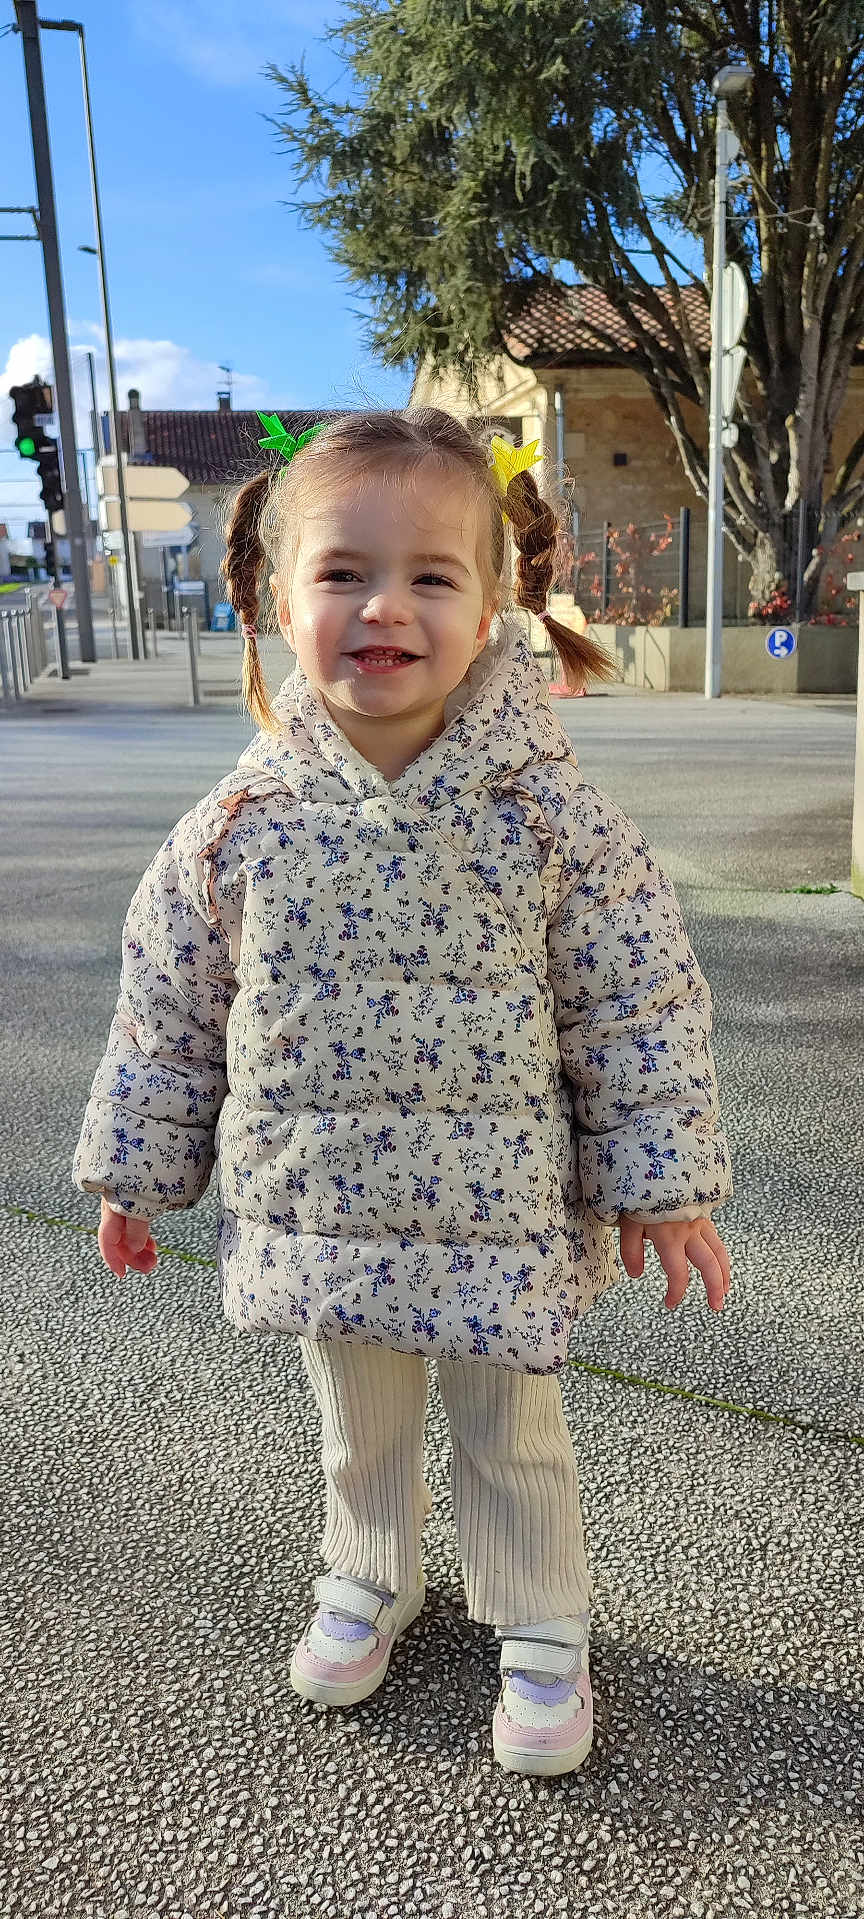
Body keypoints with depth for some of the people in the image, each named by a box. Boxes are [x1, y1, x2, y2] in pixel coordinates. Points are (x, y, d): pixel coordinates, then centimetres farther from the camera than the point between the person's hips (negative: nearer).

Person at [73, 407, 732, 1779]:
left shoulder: (547, 811, -15)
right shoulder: (241, 822, -10)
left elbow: (640, 1007, -8)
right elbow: (167, 1008, 2)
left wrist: (667, 1185, -6)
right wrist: (137, 1170, 9)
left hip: (502, 1217, -2)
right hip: (320, 1213, 2)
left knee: (511, 1436, 17)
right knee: (360, 1427, 24)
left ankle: (541, 1629, 43)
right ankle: (369, 1580, 52)